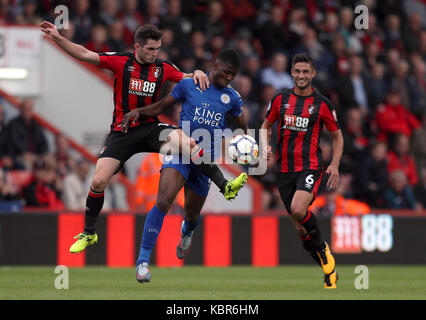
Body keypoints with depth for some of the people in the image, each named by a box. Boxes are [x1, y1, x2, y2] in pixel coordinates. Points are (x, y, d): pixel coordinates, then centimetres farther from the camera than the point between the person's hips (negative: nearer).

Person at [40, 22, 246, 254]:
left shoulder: (163, 68, 2)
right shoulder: (121, 62, -5)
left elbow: (186, 79, 14)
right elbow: (84, 54, -5)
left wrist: (197, 74, -10)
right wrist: (57, 38, -14)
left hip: (150, 127, 1)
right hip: (122, 131, -1)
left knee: (186, 143, -29)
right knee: (98, 182, -8)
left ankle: (225, 186, -27)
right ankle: (88, 234, 13)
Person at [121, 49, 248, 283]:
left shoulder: (231, 98, 9)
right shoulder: (189, 85, 3)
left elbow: (244, 129, 21)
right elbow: (161, 106, 10)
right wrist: (138, 111, -8)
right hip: (180, 151, -3)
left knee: (192, 214, 13)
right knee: (163, 201, -23)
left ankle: (186, 232, 54)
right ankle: (143, 259, -20)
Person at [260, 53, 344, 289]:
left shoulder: (322, 104, 1)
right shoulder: (280, 99, 7)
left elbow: (337, 136, 11)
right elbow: (267, 126, 21)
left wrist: (335, 165, -1)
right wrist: (265, 146, 0)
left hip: (310, 166, -4)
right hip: (284, 169, 4)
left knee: (298, 209, -28)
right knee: (299, 225, 1)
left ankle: (322, 249, -4)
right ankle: (328, 268, 15)